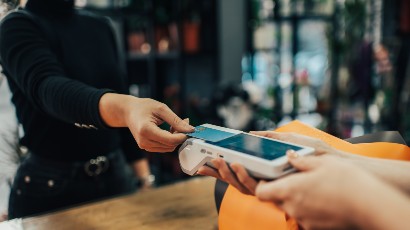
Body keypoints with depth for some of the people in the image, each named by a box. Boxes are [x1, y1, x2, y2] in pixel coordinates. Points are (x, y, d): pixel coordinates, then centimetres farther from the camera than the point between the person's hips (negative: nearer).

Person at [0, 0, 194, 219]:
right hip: (50, 184, -5)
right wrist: (124, 108, -51)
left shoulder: (100, 26, 5)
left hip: (114, 175, 5)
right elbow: (46, 86, -31)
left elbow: (118, 91, 9)